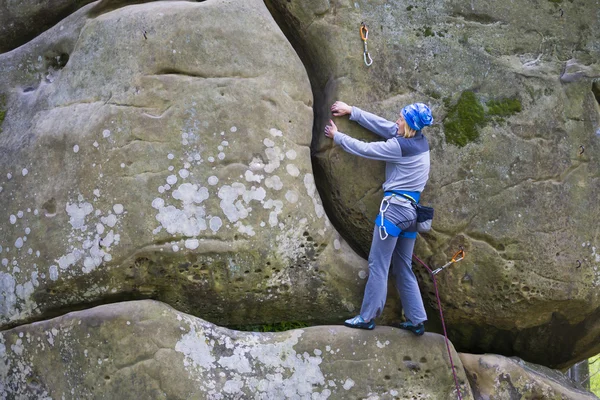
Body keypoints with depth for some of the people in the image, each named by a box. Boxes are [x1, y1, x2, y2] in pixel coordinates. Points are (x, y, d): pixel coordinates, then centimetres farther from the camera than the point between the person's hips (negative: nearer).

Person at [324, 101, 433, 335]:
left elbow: (364, 149, -6)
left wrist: (337, 136, 9)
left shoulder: (400, 146, -14)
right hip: (412, 212, 8)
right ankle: (417, 320, 12)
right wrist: (351, 111, 18)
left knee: (378, 264, -2)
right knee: (403, 268, 13)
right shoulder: (421, 141, 8)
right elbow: (382, 124, 14)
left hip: (394, 207, -8)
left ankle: (367, 317, 1)